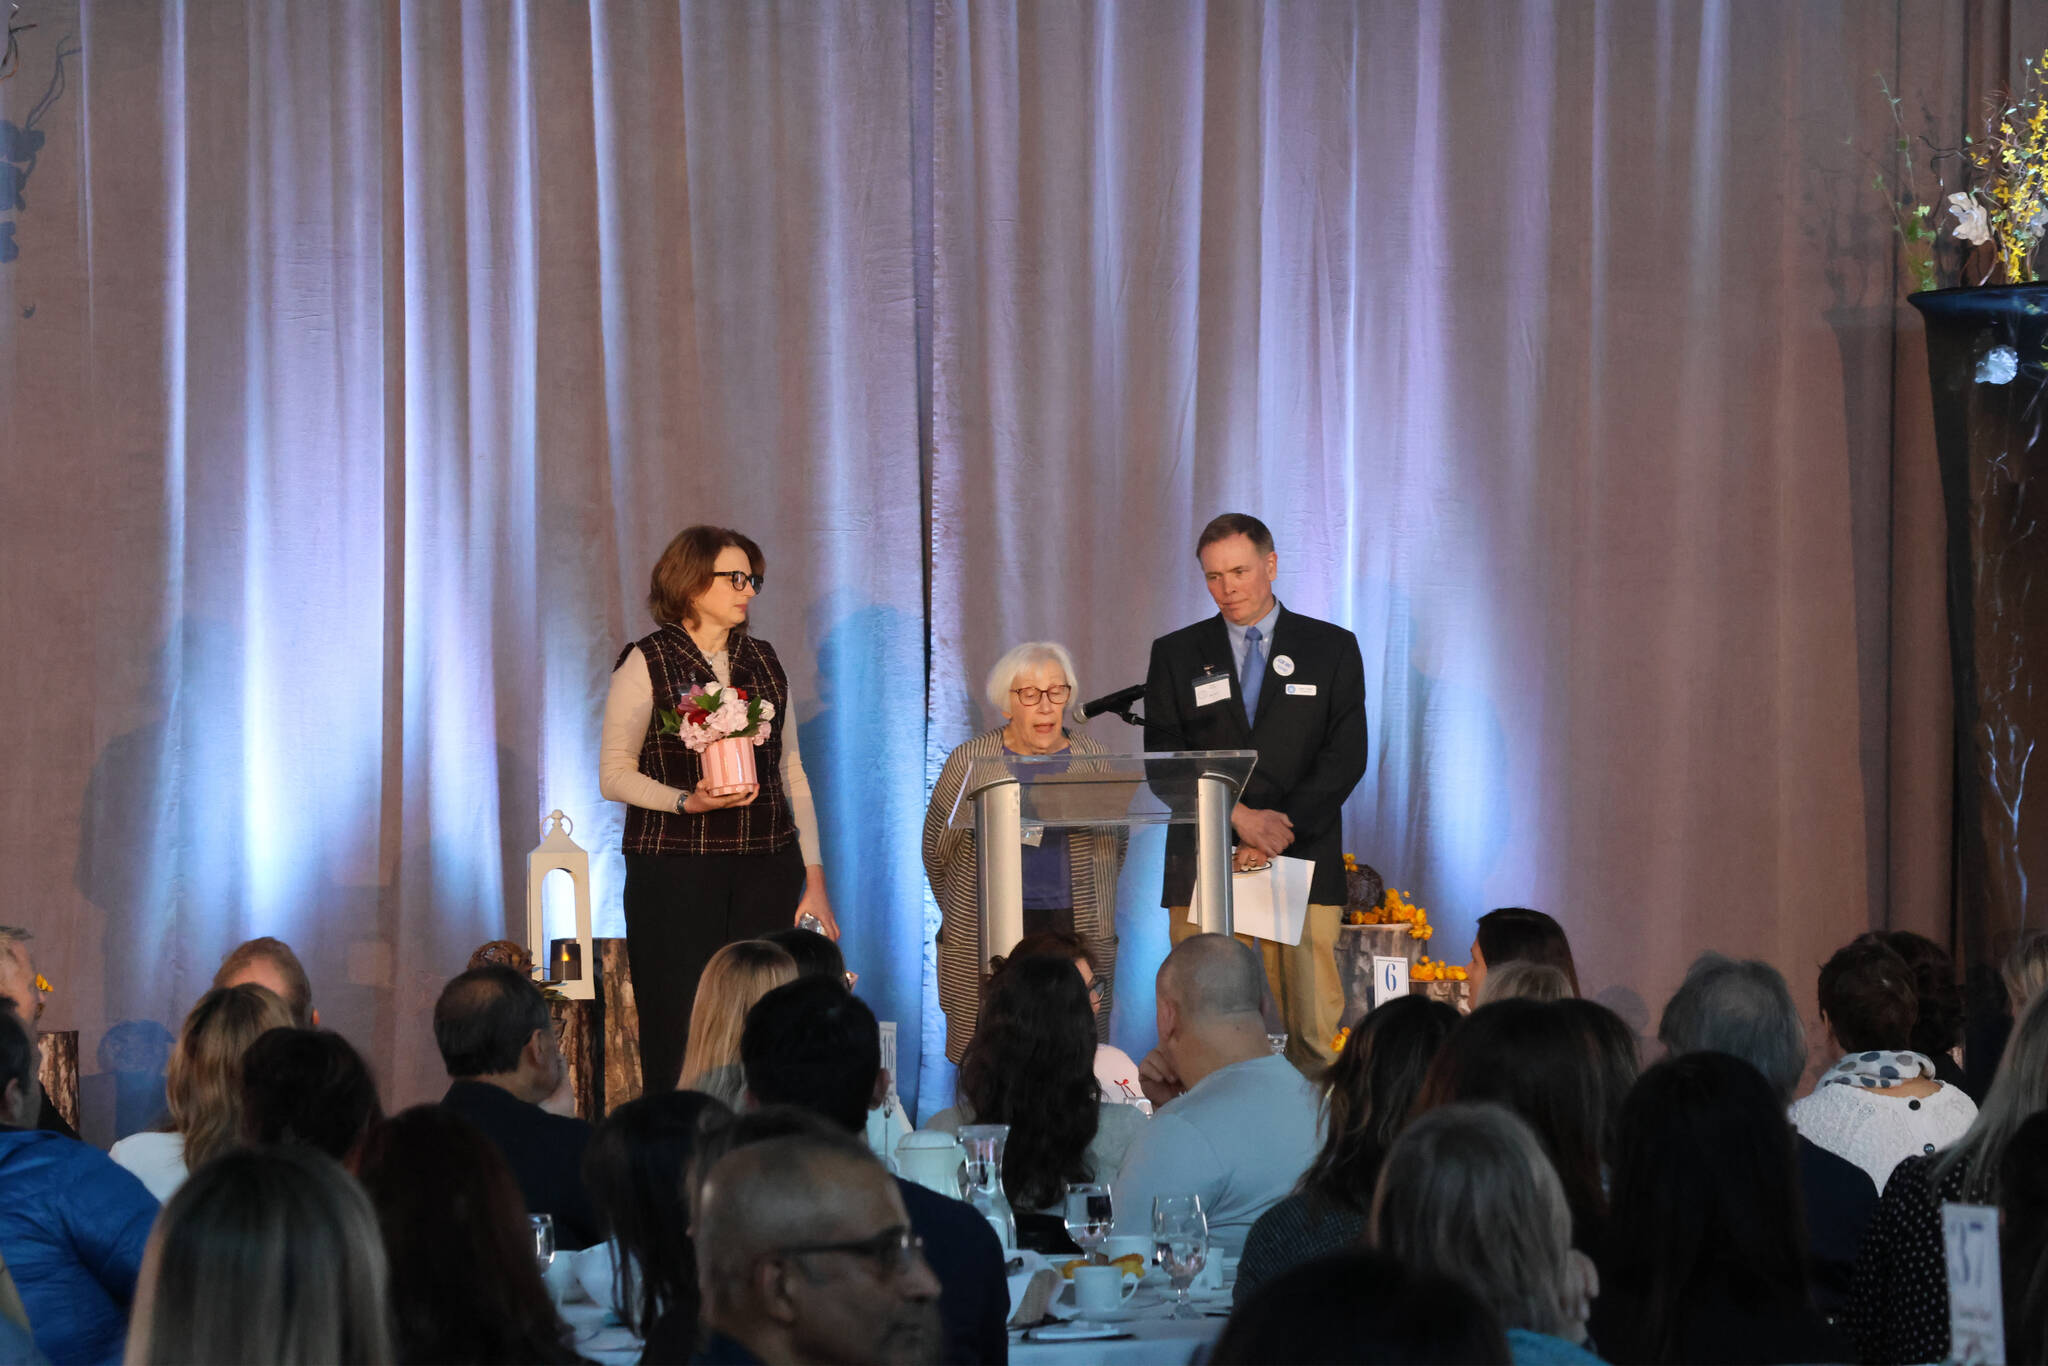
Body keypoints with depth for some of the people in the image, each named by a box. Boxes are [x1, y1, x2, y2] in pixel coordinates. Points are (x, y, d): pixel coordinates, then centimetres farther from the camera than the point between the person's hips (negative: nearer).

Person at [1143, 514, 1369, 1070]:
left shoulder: (1332, 649, 10)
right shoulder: (1176, 655, 12)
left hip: (1302, 860, 0)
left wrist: (1277, 832, -10)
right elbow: (1164, 760, 3)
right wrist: (1239, 817, -12)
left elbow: (1346, 756, 1)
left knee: (1315, 1029, -7)